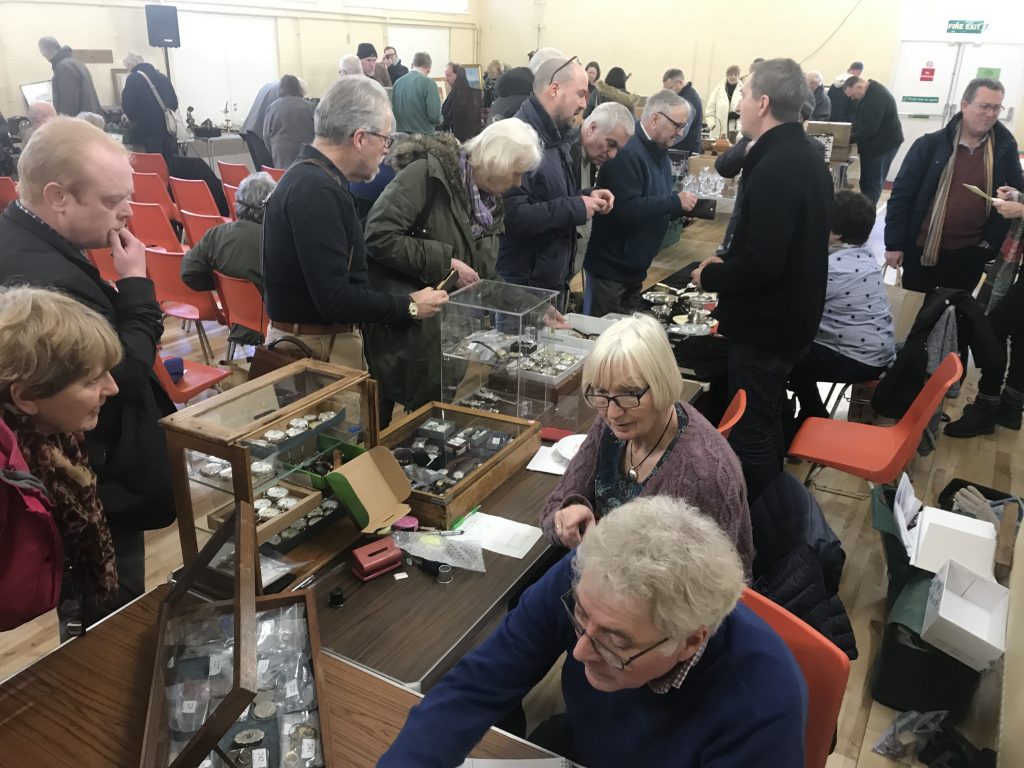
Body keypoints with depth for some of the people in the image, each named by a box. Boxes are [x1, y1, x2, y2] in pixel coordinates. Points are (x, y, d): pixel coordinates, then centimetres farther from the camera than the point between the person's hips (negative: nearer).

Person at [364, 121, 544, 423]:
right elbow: (379, 236, -25)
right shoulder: (428, 172, -16)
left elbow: (484, 276, 15)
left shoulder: (489, 202, 10)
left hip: (446, 326, 8)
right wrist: (445, 262, -23)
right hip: (399, 322, -7)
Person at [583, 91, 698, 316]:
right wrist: (675, 201, -23)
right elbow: (626, 209, -31)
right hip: (610, 267, -9)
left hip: (635, 267, 9)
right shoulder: (627, 151, -21)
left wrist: (681, 205, -1)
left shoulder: (659, 151, 10)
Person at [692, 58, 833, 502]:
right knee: (765, 419, 23)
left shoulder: (774, 169, -24)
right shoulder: (804, 156, 9)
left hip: (766, 323, -11)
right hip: (790, 315, 11)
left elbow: (761, 264, -30)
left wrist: (710, 277, -13)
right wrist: (728, 260, 8)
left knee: (750, 430, 1)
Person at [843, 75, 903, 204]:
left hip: (884, 144, -10)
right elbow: (861, 120, 17)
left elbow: (870, 128, -27)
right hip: (871, 143, 10)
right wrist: (851, 132, 3)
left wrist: (849, 139, -19)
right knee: (865, 181, 12)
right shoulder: (869, 92, 7)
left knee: (873, 183, -7)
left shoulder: (878, 97, -25)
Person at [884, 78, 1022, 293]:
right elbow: (901, 194, -7)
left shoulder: (1005, 147, 0)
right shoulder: (930, 144, -8)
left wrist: (993, 239, -5)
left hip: (971, 253, 2)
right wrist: (894, 243, -9)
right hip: (922, 249, -2)